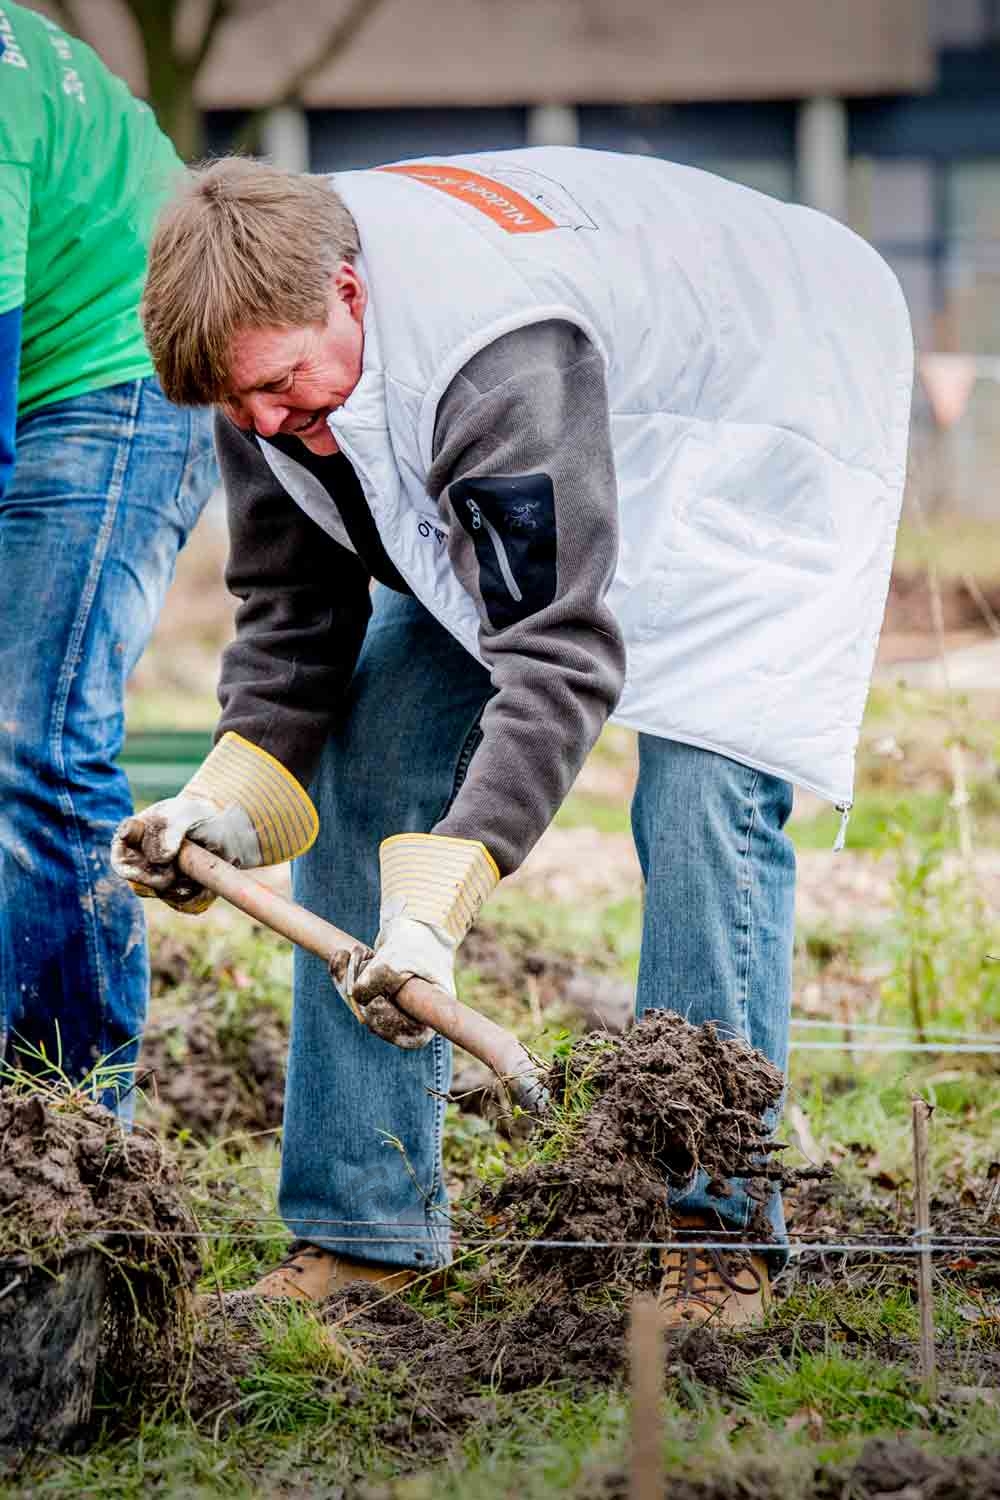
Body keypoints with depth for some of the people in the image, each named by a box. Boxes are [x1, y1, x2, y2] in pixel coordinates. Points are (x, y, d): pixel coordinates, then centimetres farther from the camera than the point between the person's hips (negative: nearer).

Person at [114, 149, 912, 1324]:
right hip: (521, 474, 7)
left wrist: (434, 902, -51)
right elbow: (292, 616, -9)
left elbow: (560, 658, -44)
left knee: (703, 795, -24)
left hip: (758, 414, -7)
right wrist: (232, 800, -26)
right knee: (361, 762, -3)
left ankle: (718, 1234, -17)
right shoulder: (265, 328, -18)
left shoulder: (504, 352, -43)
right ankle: (362, 1229, 0)